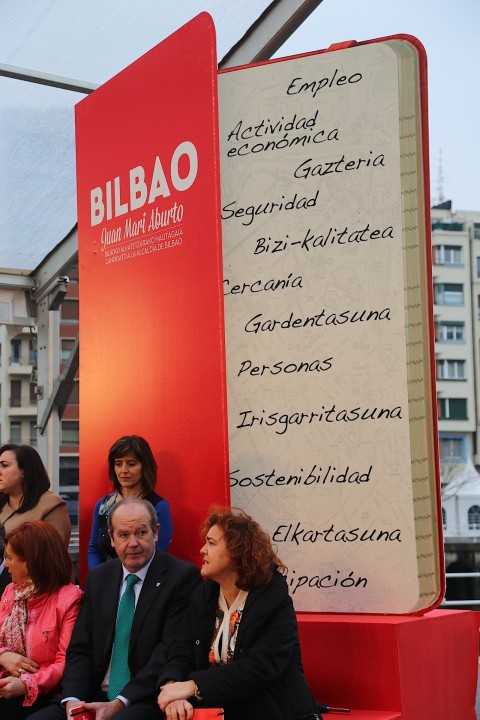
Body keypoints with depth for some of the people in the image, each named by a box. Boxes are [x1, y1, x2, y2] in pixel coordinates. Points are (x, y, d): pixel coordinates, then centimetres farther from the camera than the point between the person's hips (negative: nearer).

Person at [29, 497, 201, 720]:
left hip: (149, 701, -5)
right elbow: (80, 649, 10)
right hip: (96, 698, 5)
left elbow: (170, 651, -12)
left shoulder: (183, 576, -5)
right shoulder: (97, 578, 13)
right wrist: (73, 700, -9)